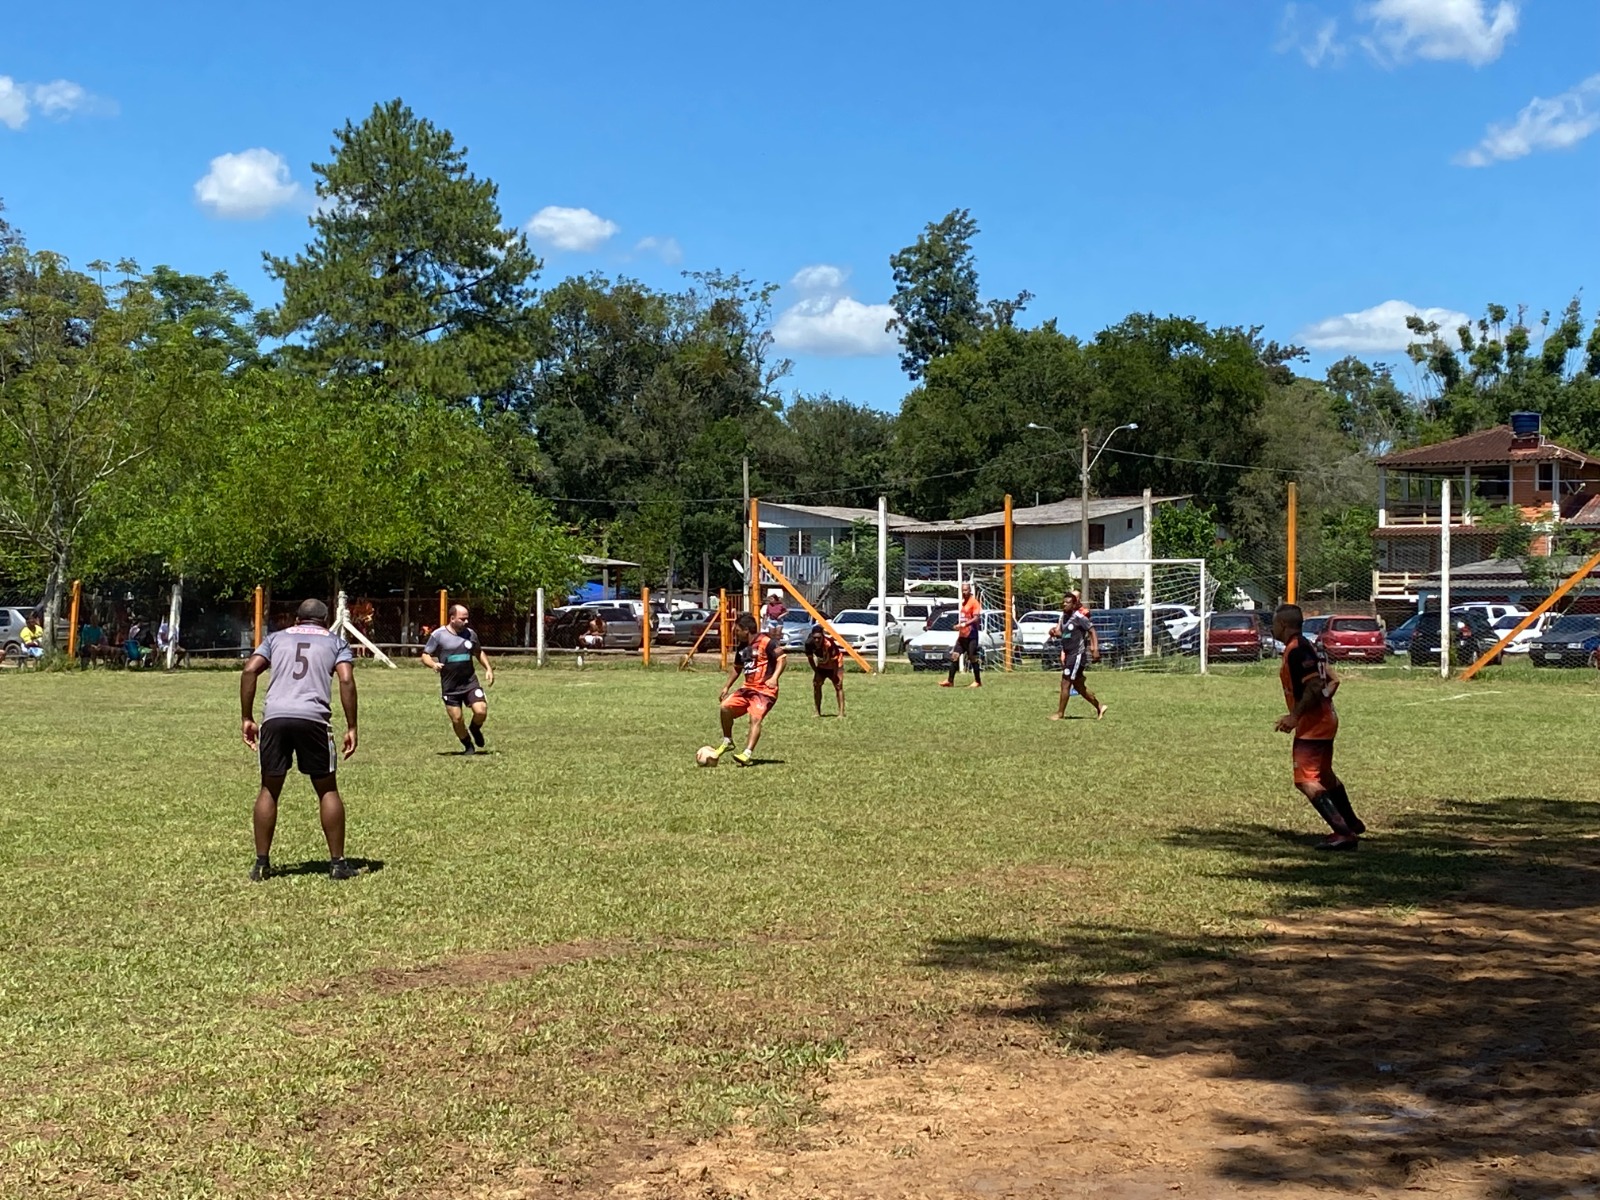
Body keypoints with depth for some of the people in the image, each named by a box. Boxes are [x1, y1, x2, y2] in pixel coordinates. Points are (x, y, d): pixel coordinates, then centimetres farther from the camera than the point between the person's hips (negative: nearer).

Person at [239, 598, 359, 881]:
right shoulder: (335, 642, 19)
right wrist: (351, 727, 2)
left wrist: (246, 718, 10)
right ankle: (337, 862, 12)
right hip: (313, 719, -1)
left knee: (269, 789, 13)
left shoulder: (276, 638, 23)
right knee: (327, 789, 10)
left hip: (275, 717, 2)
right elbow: (346, 680, 2)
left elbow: (250, 670, 8)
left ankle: (261, 863, 15)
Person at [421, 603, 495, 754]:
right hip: (450, 686, -2)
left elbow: (479, 652, 22)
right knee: (456, 719, 0)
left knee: (481, 711, -15)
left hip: (470, 682, 2)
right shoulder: (438, 635, -6)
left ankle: (475, 729, 19)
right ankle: (468, 746, 24)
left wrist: (488, 669, 10)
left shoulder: (470, 634, 6)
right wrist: (433, 664, -24)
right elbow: (425, 656, -2)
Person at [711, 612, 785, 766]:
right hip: (748, 687, 8)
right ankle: (727, 742, 15)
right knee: (726, 707, -3)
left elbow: (781, 658, -20)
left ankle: (748, 754, -33)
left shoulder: (766, 642, -13)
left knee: (755, 718, -24)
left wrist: (774, 678, -34)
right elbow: (737, 667, 26)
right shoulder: (742, 646, 12)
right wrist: (727, 686, 23)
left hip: (765, 690, -8)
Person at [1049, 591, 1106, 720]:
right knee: (1078, 685, 14)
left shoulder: (1079, 617, -14)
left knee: (1065, 683, -7)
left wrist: (1095, 649, -22)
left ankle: (1060, 713, 1)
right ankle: (1099, 707, 26)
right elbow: (1061, 632, 20)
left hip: (1077, 655, -9)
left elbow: (1092, 631, -14)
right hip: (1068, 655, 9)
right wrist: (1054, 632, -3)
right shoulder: (1064, 616, 10)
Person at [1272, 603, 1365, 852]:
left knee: (1306, 781, -14)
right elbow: (1333, 680, 17)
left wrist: (1295, 716, -23)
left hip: (1312, 725, -11)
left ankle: (1344, 833, -19)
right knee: (1324, 775, 26)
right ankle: (1352, 824, 42)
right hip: (1325, 719, 11)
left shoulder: (1296, 650, -18)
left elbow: (1315, 686, -26)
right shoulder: (1309, 646, 13)